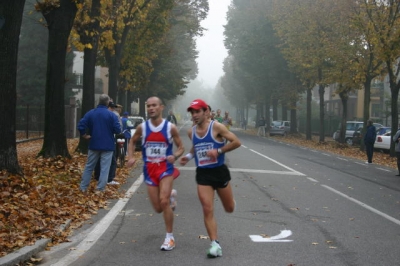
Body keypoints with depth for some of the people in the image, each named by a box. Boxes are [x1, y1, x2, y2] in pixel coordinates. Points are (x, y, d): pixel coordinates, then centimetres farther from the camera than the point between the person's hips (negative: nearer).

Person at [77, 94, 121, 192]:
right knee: (104, 168, 2)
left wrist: (84, 135, 5)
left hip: (94, 144, 3)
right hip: (107, 145, -3)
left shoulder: (90, 113, 0)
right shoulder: (111, 115, -9)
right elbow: (118, 130, -11)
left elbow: (80, 125, -7)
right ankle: (100, 189, 0)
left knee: (89, 166, 13)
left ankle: (83, 187, 16)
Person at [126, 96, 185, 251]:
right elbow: (132, 142, 15)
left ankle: (170, 238, -4)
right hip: (149, 170, 3)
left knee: (163, 202, -19)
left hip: (166, 168, -3)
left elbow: (181, 147, 2)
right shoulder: (142, 127, -2)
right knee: (158, 209, 5)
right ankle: (170, 195, 43)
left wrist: (174, 156, -20)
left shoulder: (170, 127, -7)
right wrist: (131, 157, -2)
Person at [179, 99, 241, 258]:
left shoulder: (216, 127, -12)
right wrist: (189, 156, 5)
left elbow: (236, 142, -13)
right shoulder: (192, 131, 4)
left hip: (219, 171, -3)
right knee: (208, 210, -8)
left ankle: (230, 201, 51)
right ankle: (215, 245, -5)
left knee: (229, 208, 13)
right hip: (202, 174, 3)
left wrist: (219, 151, -21)